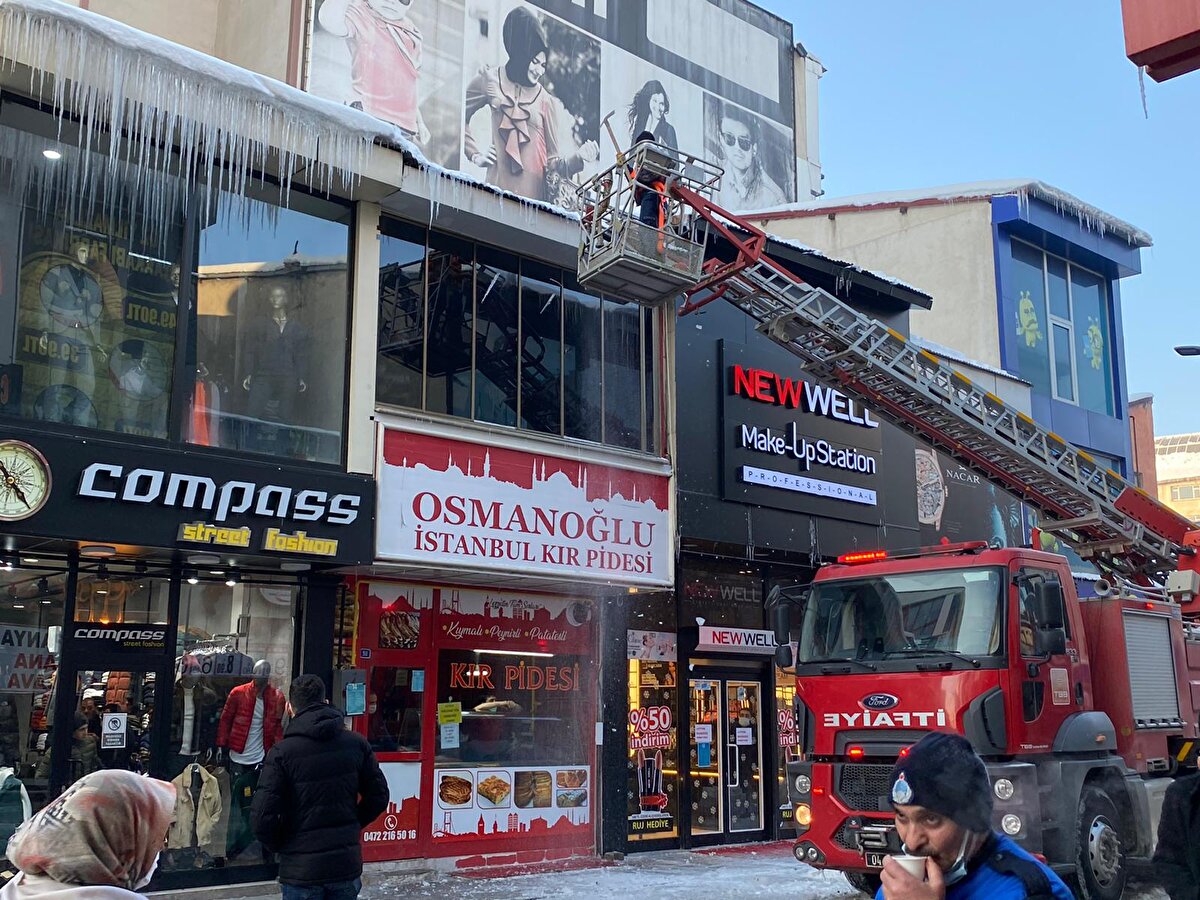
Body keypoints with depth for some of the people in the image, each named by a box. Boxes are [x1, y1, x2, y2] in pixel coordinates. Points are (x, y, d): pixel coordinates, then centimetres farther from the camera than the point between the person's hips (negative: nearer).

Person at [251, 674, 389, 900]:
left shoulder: (282, 752, -13)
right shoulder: (357, 743, -1)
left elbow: (262, 817, -15)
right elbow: (378, 797, 4)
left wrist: (280, 845, 2)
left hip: (301, 868, -3)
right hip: (347, 864, 3)